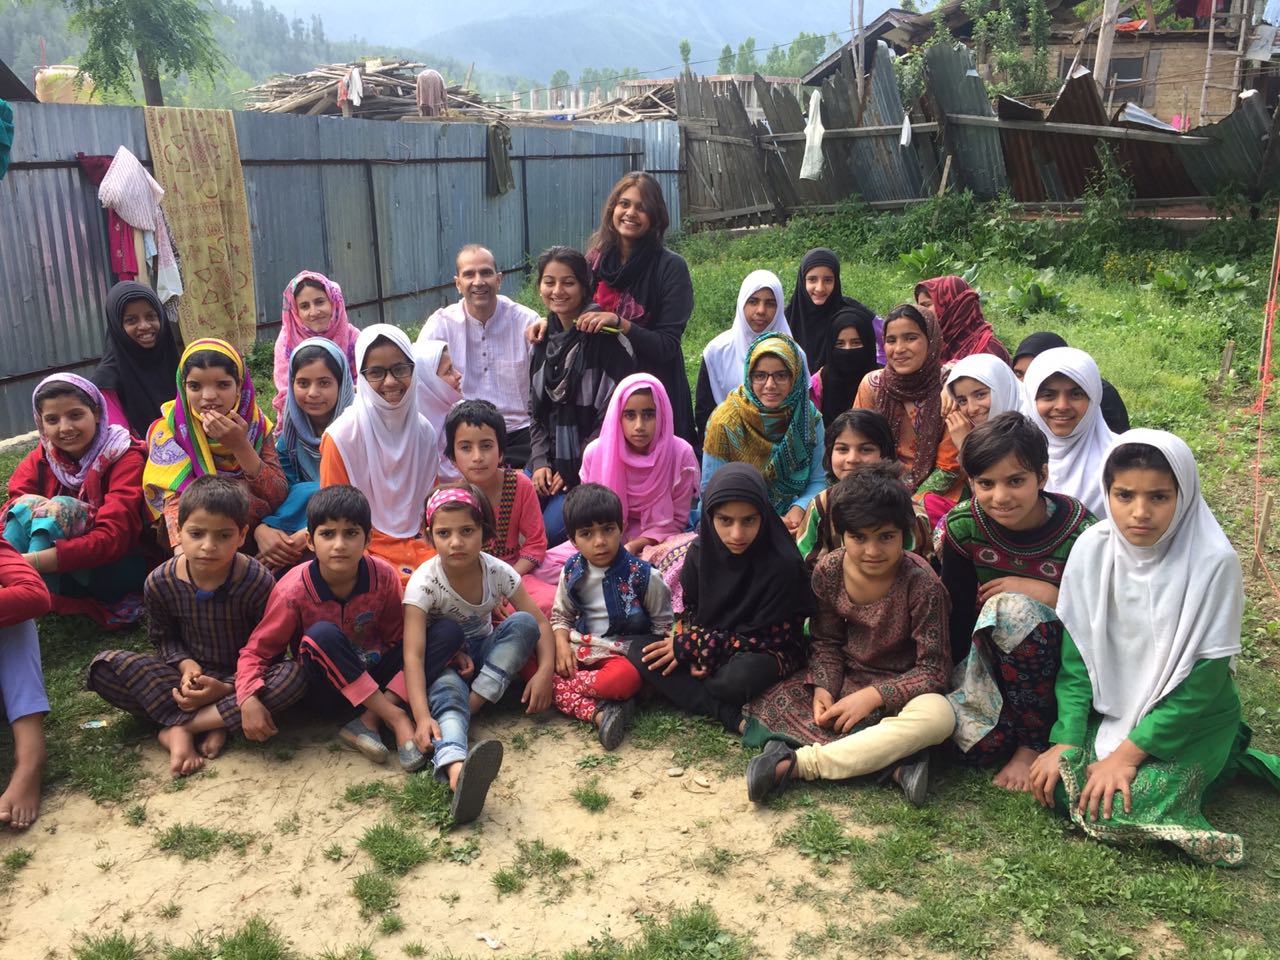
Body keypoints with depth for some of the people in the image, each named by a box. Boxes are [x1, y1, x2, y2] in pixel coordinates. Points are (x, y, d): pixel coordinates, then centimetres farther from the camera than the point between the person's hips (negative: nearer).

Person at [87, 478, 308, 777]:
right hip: (190, 673, 2)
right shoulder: (160, 583, -11)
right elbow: (163, 637, 4)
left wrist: (227, 688, -24)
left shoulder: (258, 582, -19)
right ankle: (212, 725, -29)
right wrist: (185, 664, -17)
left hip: (240, 678, -2)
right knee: (105, 666, -20)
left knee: (295, 674, -34)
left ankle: (179, 726, -26)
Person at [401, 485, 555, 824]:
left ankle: (471, 706, -26)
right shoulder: (424, 582, -23)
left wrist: (545, 670, -28)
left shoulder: (498, 572, -13)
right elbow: (413, 655, -31)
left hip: (483, 655, 4)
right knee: (447, 691, -38)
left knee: (523, 624, -23)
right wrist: (422, 717, -44)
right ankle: (456, 769, -70)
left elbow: (540, 624, -9)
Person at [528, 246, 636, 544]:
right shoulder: (544, 340, 12)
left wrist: (576, 470, -13)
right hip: (549, 462, 6)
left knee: (549, 530, -22)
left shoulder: (607, 339, -10)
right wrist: (540, 461, 1)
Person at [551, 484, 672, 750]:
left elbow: (663, 624, -1)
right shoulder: (572, 572, 1)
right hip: (582, 649, 5)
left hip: (624, 652, -4)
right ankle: (598, 713, -35)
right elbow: (561, 615, 13)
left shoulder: (642, 576, -10)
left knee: (626, 678, -40)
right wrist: (562, 646, -7)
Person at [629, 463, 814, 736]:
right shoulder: (701, 552, -9)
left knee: (737, 678, -39)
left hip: (767, 651, -5)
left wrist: (690, 646, -18)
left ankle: (682, 692, -5)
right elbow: (691, 611, 6)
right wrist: (695, 652, -16)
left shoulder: (783, 564, -23)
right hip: (708, 645, 6)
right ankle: (734, 717, -23)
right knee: (639, 652, -15)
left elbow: (763, 637, -18)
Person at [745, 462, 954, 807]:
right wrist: (823, 688, -17)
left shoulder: (920, 583, -21)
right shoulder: (828, 571, -11)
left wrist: (873, 696, -26)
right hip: (845, 677, 4)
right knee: (767, 700, -17)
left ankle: (797, 762, -35)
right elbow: (827, 641, 1)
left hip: (899, 687, -4)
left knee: (938, 715, -37)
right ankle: (892, 761, -28)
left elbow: (933, 668, -18)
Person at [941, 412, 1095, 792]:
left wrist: (1047, 594, -25)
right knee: (985, 743, -26)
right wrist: (954, 677, -13)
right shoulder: (963, 526, -12)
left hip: (1059, 654, -2)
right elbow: (959, 613, -6)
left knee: (1014, 608, -35)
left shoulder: (1078, 530, -19)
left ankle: (1034, 744, -17)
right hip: (988, 650, 2)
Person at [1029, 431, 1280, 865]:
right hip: (1110, 705, 5)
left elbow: (1201, 683, -18)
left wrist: (1128, 752, -20)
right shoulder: (1092, 549, -12)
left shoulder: (1214, 563, -22)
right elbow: (1075, 655, -5)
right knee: (1057, 783, -16)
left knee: (1121, 809, -22)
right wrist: (1066, 741, -14)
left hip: (1190, 715, -4)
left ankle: (1221, 759, 5)